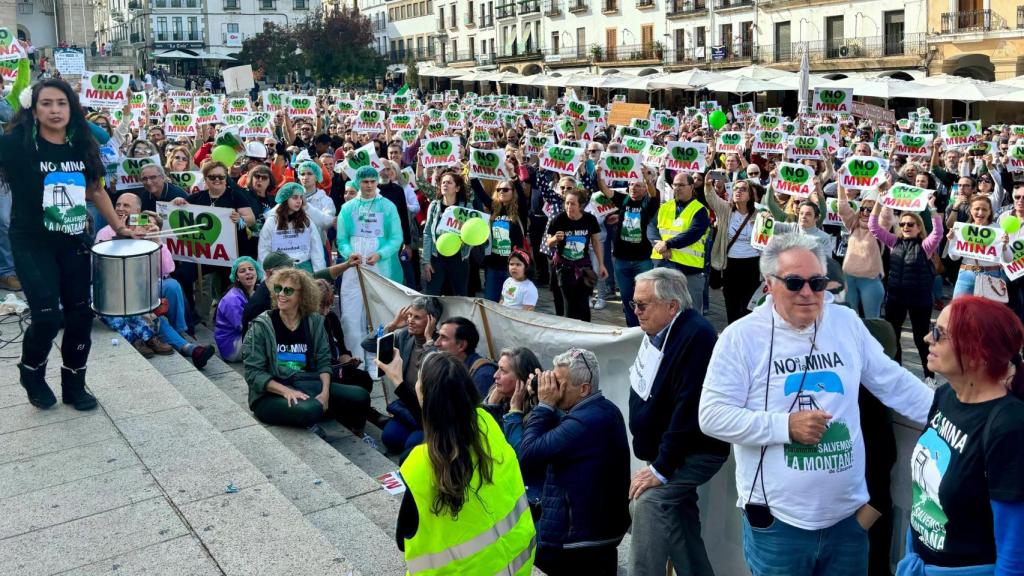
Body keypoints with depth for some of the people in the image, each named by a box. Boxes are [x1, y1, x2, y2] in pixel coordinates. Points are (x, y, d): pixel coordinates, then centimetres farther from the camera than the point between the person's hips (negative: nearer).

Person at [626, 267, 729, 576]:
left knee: (650, 501, -24)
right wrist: (655, 460, 12)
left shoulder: (696, 336, -24)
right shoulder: (658, 331, 6)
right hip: (664, 451, 10)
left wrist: (661, 469, -26)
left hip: (692, 454, -10)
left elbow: (689, 409, -28)